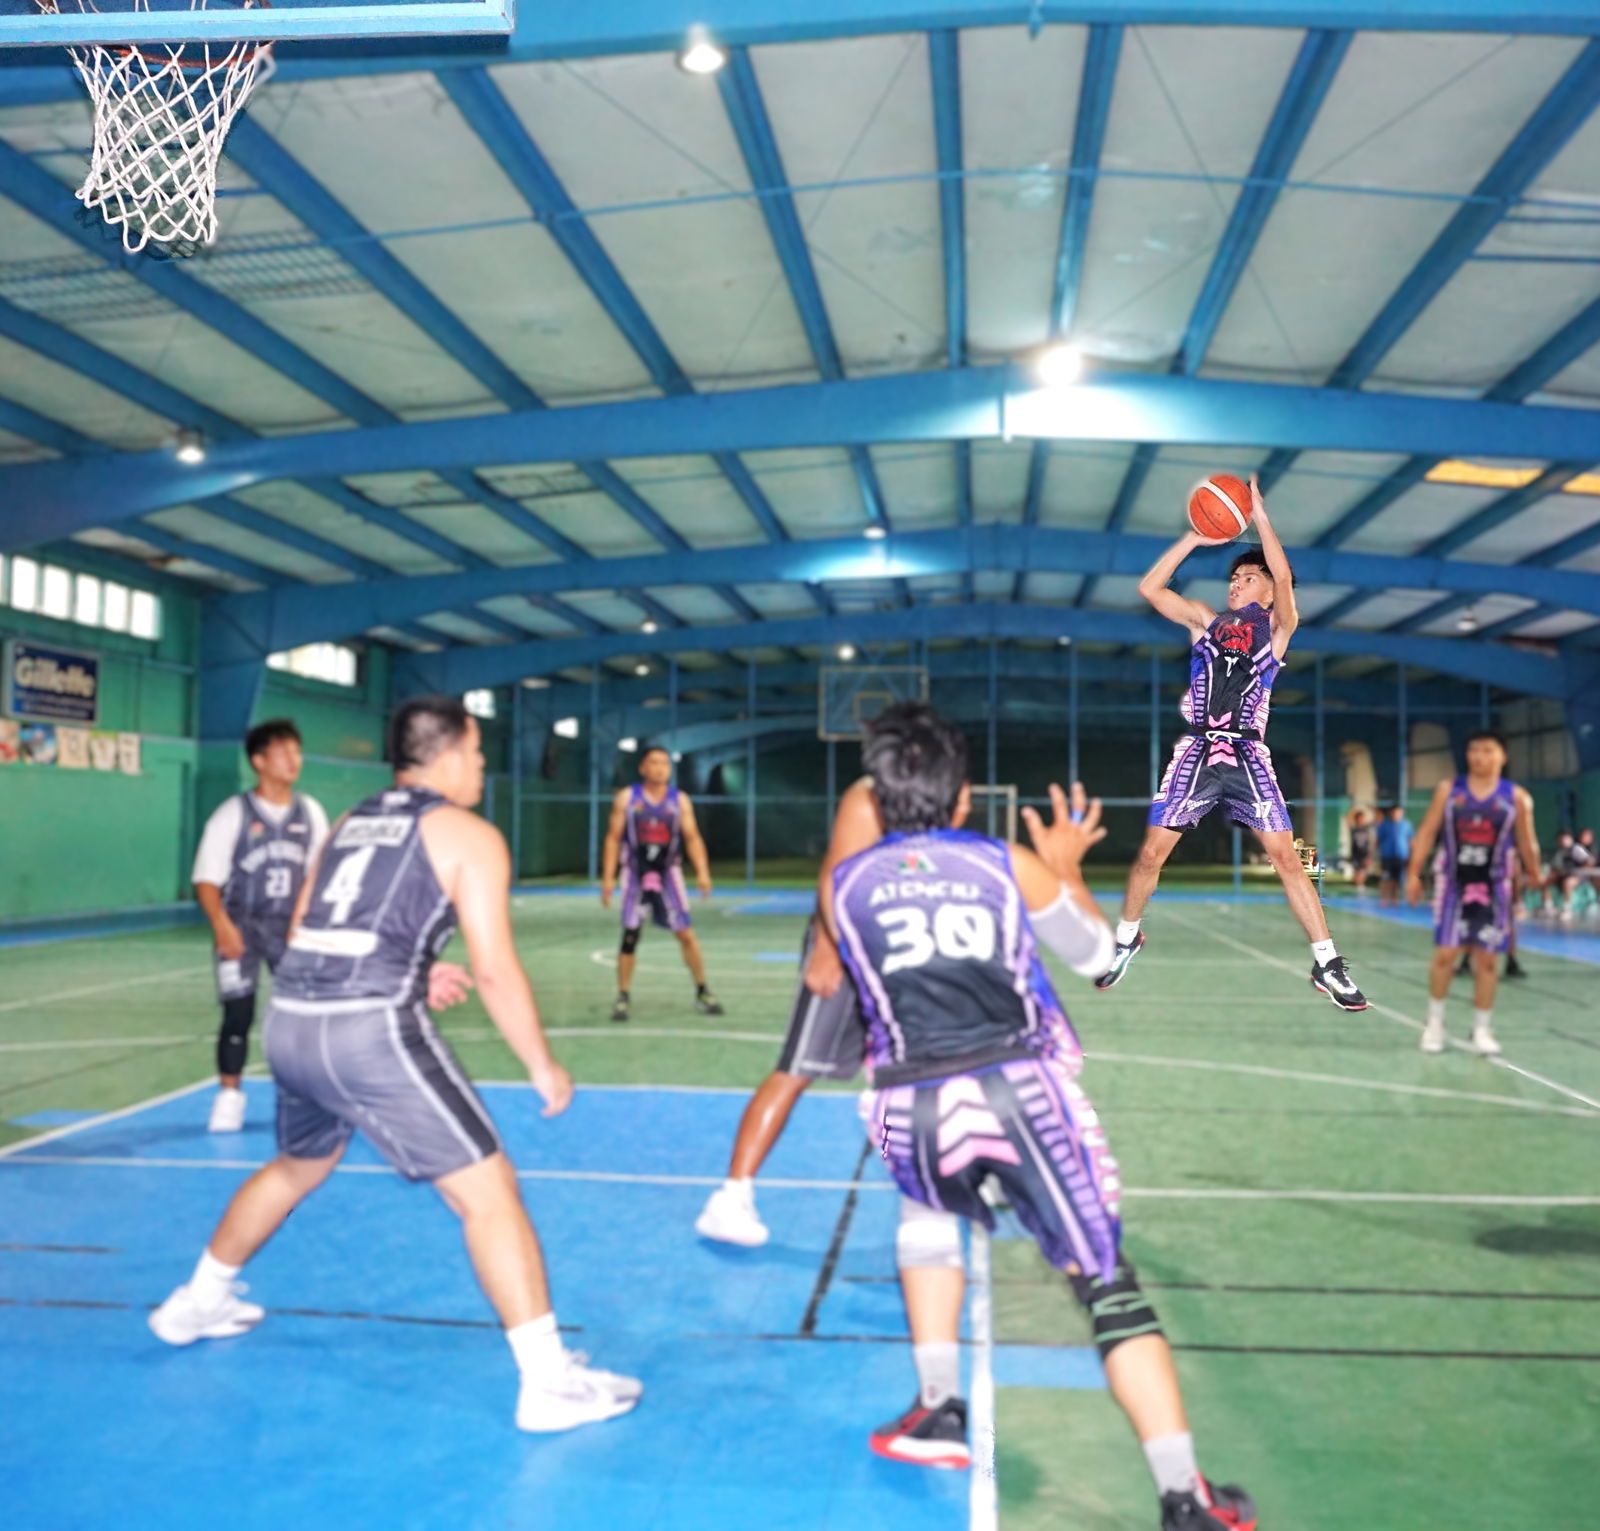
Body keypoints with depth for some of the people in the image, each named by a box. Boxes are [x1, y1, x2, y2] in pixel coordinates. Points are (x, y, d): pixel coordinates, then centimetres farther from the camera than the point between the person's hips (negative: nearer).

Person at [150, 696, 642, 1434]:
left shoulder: (353, 820, 20)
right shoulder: (470, 834, -1)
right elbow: (494, 969, -8)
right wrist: (544, 1067, 2)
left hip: (289, 1021, 8)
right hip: (372, 1029, -8)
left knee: (298, 1168, 34)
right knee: (488, 1192, -1)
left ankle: (197, 1303, 51)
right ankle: (549, 1382, -2)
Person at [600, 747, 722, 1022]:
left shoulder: (680, 800, 2)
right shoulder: (626, 798, -1)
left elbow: (692, 837, 0)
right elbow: (613, 838, 0)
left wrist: (702, 871, -13)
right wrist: (608, 877, -7)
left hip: (668, 872, 1)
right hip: (636, 873, -1)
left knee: (686, 933, -3)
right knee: (630, 935, -2)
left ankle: (702, 992, 10)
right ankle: (623, 997, 10)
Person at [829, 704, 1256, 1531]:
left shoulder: (844, 882, 10)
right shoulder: (1009, 864, 8)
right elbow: (1097, 955, 21)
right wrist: (1065, 868, 37)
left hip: (913, 1107, 2)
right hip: (1022, 1089, -1)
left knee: (929, 1212, 34)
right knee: (1108, 1284, 7)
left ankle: (937, 1411, 28)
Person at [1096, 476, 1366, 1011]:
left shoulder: (1277, 625, 10)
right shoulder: (1204, 620, 17)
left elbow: (1283, 577, -8)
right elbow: (1149, 587, 8)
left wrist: (1259, 514, -7)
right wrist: (1193, 538, 5)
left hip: (1248, 755, -2)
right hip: (1197, 750, 2)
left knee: (1285, 855, -8)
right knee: (1152, 851, 0)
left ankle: (1327, 964, 0)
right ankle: (1127, 937, 22)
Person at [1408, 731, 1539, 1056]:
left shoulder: (1517, 797, 0)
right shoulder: (1448, 790, 1)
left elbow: (1527, 843, 5)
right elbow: (1427, 833, 2)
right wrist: (1414, 874, -2)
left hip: (1492, 886, 0)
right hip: (1453, 882, 0)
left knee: (1486, 959, 4)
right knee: (1445, 954, -1)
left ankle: (1482, 1030, 15)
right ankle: (1435, 1023, 14)